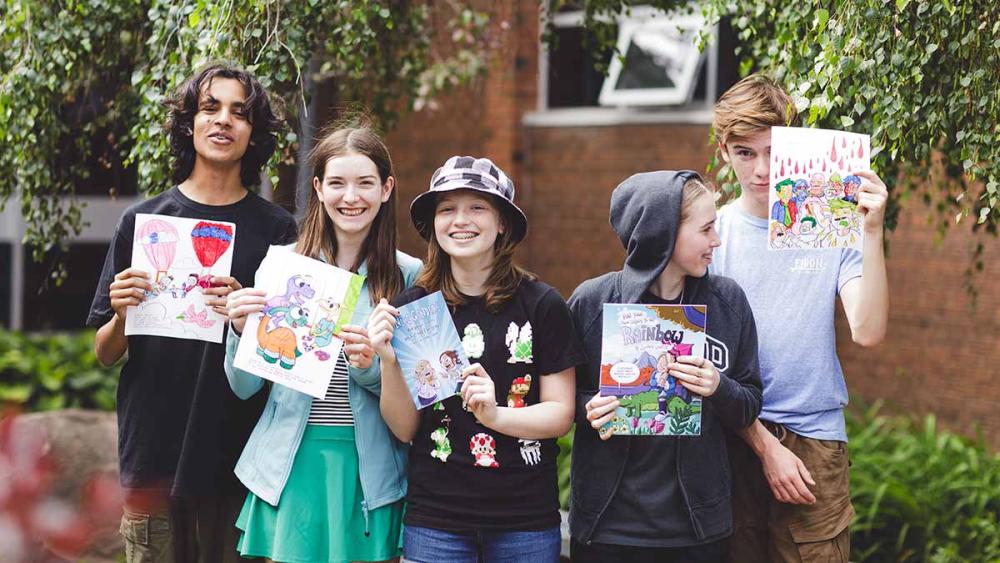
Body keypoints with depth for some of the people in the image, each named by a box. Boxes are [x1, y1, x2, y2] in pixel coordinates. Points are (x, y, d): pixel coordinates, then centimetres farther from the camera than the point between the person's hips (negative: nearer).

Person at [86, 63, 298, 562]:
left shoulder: (277, 229, 4)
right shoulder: (143, 221, 5)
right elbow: (106, 354, 8)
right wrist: (122, 316, -13)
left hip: (240, 458, 0)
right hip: (155, 451, 1)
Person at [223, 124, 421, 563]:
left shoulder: (408, 276, -1)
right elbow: (244, 387, 3)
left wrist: (370, 366, -19)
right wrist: (241, 330, -16)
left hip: (369, 469, 0)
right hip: (291, 465, 0)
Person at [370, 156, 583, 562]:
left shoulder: (542, 305, -4)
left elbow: (561, 413, -3)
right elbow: (404, 429, 1)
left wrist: (495, 415, -19)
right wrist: (389, 362, -16)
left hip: (525, 521, 0)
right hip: (434, 519, 0)